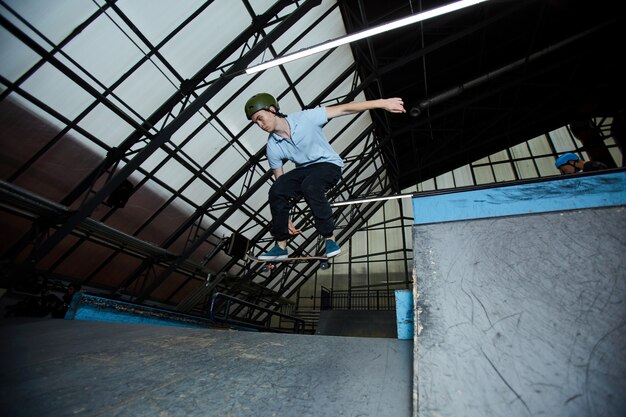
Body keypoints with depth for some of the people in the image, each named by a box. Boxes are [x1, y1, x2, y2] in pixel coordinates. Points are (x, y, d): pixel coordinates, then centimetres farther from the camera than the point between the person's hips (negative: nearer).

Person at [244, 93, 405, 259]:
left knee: (310, 185, -36)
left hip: (329, 165, -4)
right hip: (304, 170, 4)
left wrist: (383, 103, -24)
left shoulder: (304, 118, -18)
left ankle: (330, 239, -22)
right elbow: (280, 182, -3)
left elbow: (345, 109, -20)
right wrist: (285, 218, -5)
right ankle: (281, 247, -8)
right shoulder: (273, 147, -7)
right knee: (276, 191, -22)